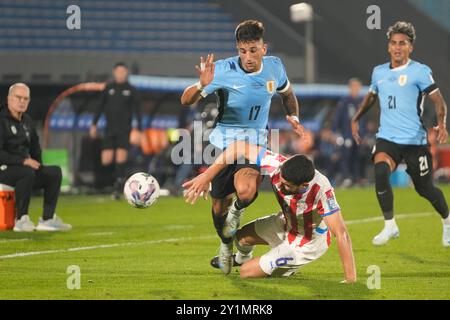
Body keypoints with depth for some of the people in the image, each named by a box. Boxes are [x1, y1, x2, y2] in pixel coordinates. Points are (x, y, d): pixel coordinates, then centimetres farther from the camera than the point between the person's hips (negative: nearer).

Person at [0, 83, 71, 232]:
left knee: (55, 172, -5)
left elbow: (35, 147, 28)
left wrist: (37, 165, 9)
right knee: (27, 172, -36)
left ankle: (47, 219, -10)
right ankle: (21, 220, -29)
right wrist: (23, 161, -24)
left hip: (25, 167, 9)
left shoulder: (26, 121, 16)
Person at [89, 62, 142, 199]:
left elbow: (137, 111, 3)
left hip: (124, 130, -2)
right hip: (110, 129, 2)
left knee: (121, 159, -13)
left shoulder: (131, 90, 2)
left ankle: (118, 189, -6)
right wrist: (94, 124, 6)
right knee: (106, 161, -5)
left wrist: (139, 130, -2)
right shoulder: (108, 88, 8)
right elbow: (100, 107, 12)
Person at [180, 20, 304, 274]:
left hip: (256, 141, 0)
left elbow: (287, 93, 20)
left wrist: (293, 116, 4)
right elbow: (186, 101, -15)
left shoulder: (275, 67, -4)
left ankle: (237, 210, 8)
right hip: (224, 141, 0)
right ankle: (226, 245, 38)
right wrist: (202, 85, -35)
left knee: (246, 191, -29)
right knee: (219, 206, 6)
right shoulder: (222, 70, -15)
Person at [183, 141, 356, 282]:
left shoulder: (321, 190, -42)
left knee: (247, 273, -5)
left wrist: (351, 280, -42)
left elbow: (341, 234, -39)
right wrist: (206, 176, -26)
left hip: (307, 241, -5)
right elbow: (240, 148, -21)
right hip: (286, 223, 5)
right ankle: (242, 258, 54)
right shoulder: (277, 164, -31)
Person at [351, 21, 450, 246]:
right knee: (381, 173, -26)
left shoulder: (420, 71, -5)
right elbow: (371, 96, 30)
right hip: (387, 137, 3)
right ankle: (389, 226, -13)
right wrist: (356, 119, 24)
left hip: (415, 139, -3)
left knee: (424, 188, 6)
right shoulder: (379, 72, 11)